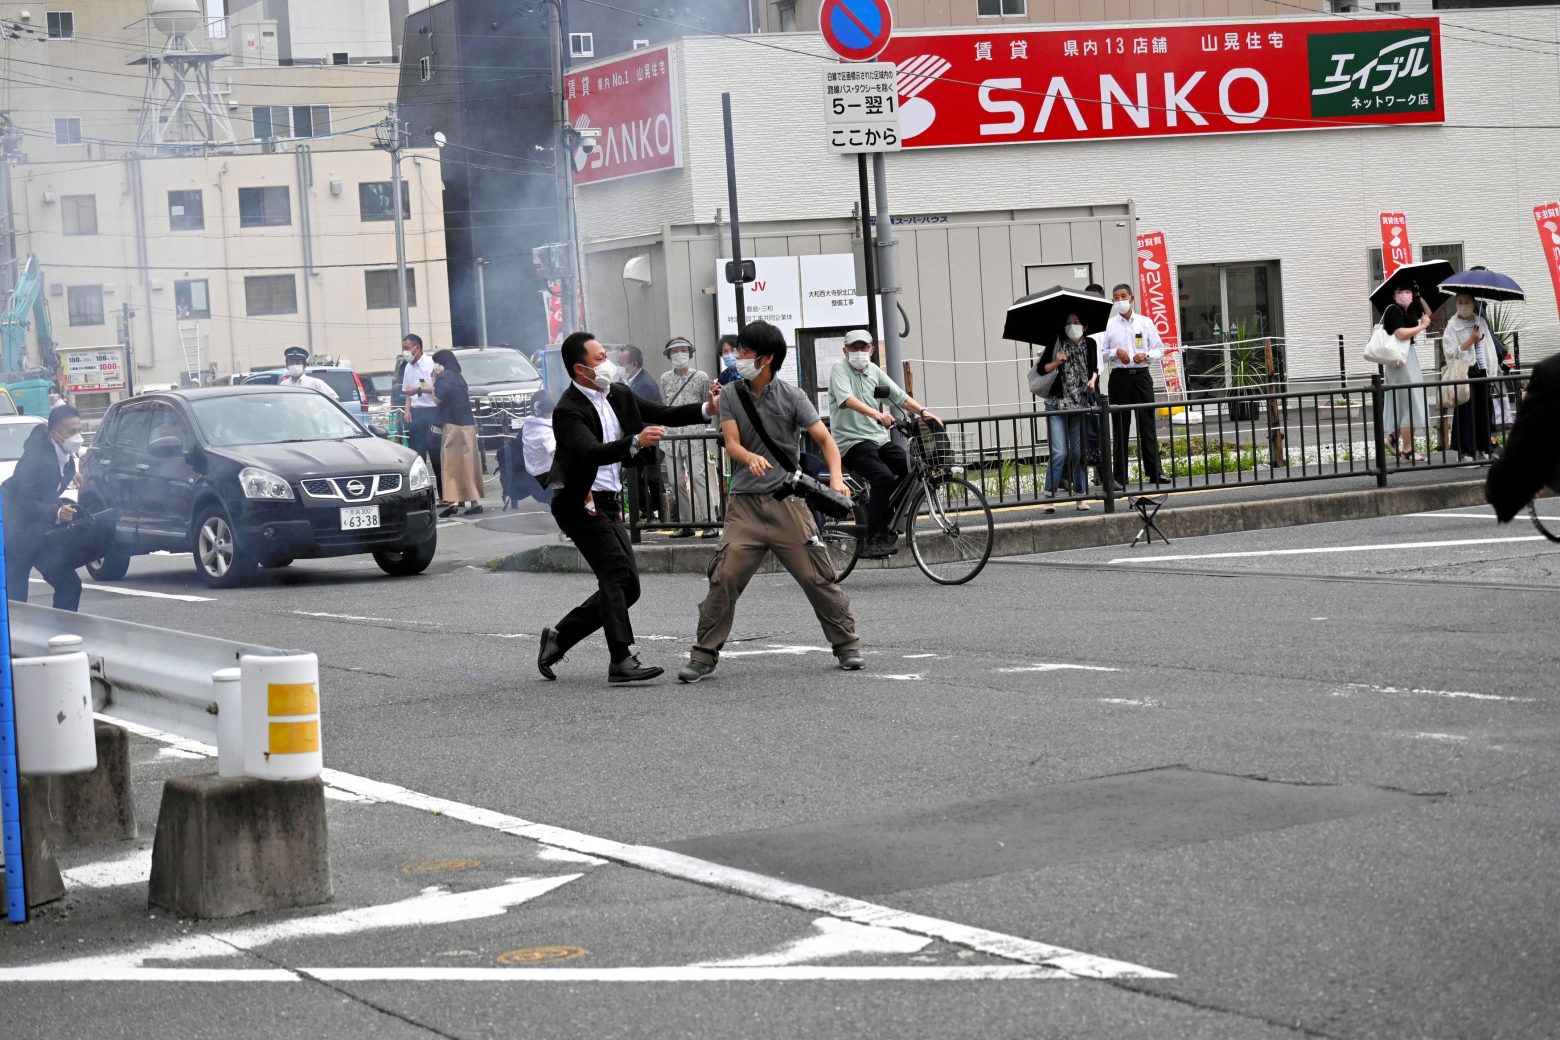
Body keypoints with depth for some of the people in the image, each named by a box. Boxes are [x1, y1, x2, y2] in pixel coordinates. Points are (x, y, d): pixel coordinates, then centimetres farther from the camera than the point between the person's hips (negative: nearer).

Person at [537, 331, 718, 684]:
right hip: (579, 503, -9)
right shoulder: (567, 410, -16)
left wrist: (706, 409, -1)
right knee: (616, 573, -19)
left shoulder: (618, 396, 9)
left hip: (606, 502, 9)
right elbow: (591, 453, -30)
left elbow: (663, 414, 13)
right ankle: (622, 661, -22)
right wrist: (636, 442, -43)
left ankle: (559, 637, 17)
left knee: (626, 586, 6)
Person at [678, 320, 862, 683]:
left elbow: (824, 439, -3)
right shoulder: (731, 395, 5)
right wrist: (752, 458, -29)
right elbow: (732, 444, -5)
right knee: (724, 578, -9)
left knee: (816, 577, -1)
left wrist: (836, 478, -21)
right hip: (745, 503, 2)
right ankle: (703, 656, -1)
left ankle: (847, 646, 14)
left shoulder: (791, 395, -1)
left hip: (786, 500, -1)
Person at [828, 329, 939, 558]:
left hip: (879, 438, 7)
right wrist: (878, 414, -37)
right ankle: (872, 541, -25)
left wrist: (923, 411, -7)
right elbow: (847, 399, -23)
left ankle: (883, 524, 5)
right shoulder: (840, 370, -4)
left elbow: (900, 396, 10)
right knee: (884, 477, -28)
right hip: (853, 441, -7)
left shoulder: (874, 371, 16)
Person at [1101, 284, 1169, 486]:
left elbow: (1160, 349, 11)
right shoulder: (1108, 325, 4)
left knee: (1147, 425, 1)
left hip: (1142, 376, 1)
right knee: (1120, 428, 1)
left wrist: (1146, 355, -8)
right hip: (1120, 377, -1)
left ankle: (1154, 472, 4)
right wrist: (1115, 352, -13)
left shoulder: (1145, 323, 8)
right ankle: (1120, 476, 4)